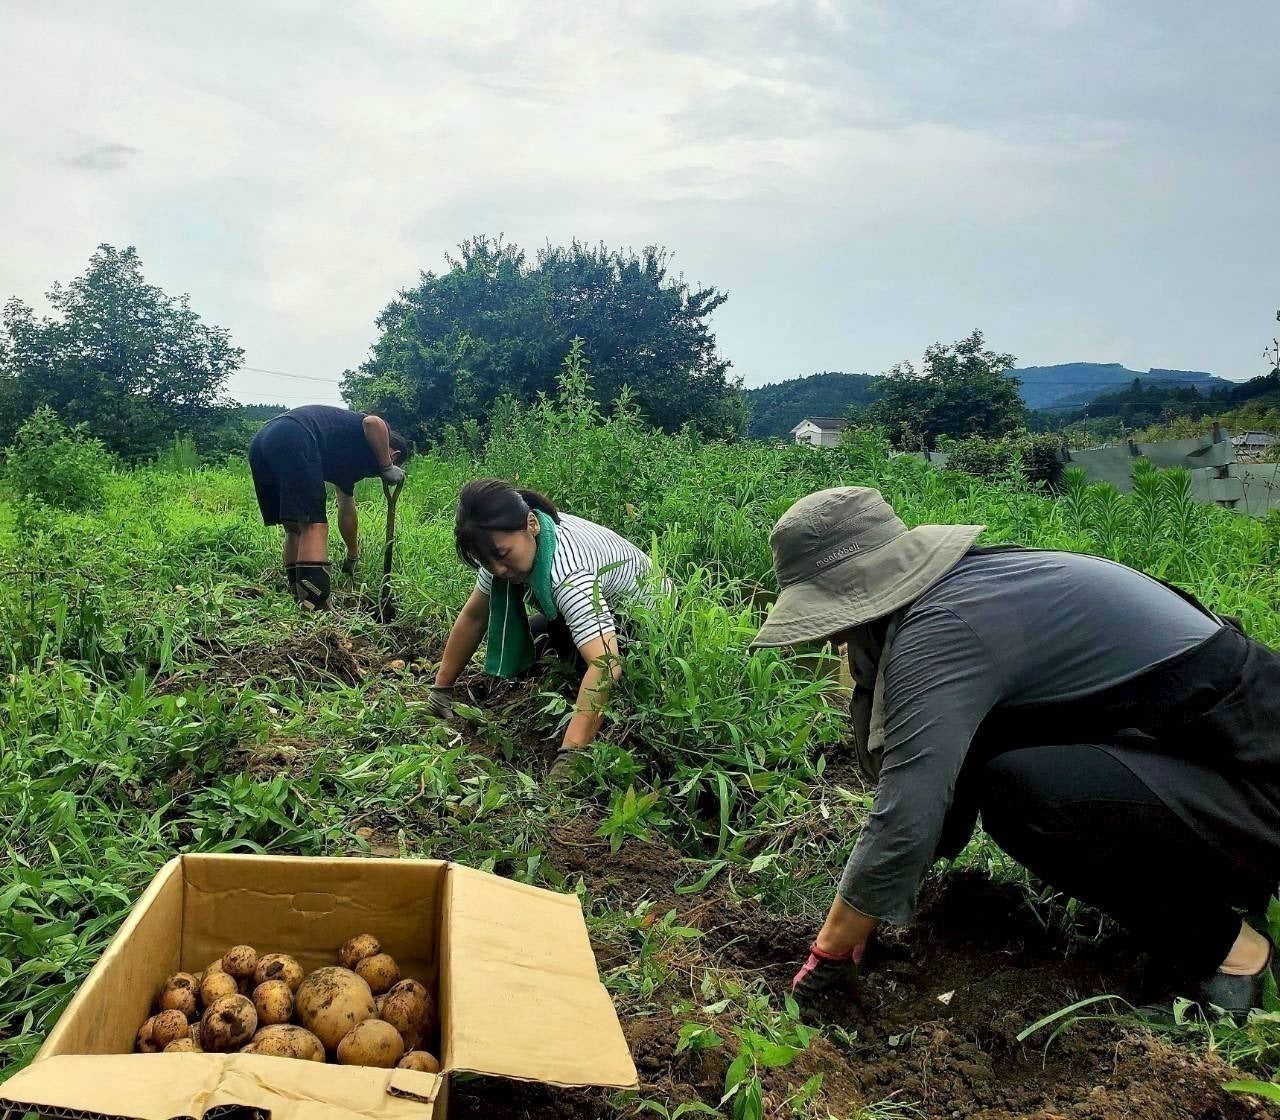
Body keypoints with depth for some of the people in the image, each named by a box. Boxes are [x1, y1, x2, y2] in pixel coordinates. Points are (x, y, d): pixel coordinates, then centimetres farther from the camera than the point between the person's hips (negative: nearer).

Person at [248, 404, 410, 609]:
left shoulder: (351, 459, 37)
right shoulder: (378, 436, 16)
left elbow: (346, 513, 46)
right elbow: (372, 422, -12)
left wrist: (353, 557, 57)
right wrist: (387, 468, 2)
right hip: (293, 440, -9)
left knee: (294, 529, 18)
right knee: (314, 526, -9)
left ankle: (298, 602, 19)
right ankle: (316, 614, -14)